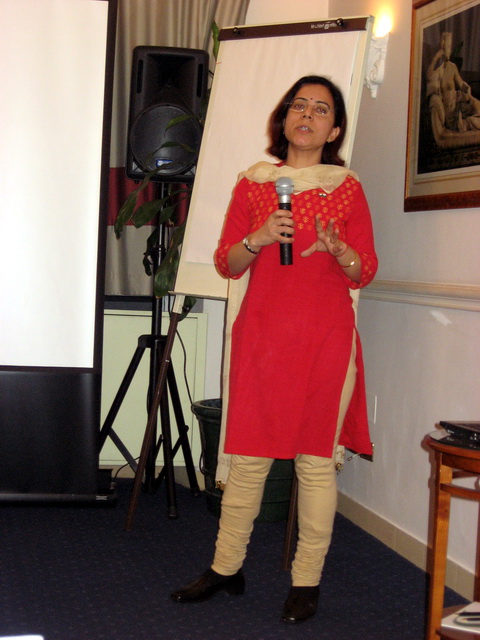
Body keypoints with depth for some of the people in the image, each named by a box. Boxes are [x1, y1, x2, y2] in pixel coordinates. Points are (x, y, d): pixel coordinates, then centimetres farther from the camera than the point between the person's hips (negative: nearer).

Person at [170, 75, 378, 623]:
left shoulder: (347, 188, 5)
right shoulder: (253, 183, 9)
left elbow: (365, 271, 5)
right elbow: (226, 264, 9)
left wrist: (337, 248, -15)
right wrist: (258, 239, -11)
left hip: (325, 336, -1)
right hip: (261, 332, 1)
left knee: (316, 458, 1)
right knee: (247, 455, 5)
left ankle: (306, 582, 12)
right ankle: (226, 568, 19)